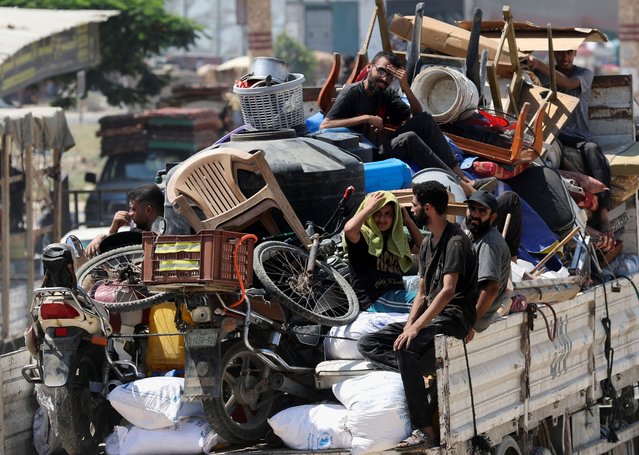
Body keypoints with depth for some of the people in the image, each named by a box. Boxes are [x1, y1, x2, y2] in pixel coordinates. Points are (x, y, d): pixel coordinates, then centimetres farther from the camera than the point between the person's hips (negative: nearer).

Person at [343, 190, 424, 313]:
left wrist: (408, 221, 16)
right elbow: (349, 229, -25)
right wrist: (370, 207, -10)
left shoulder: (397, 239, 22)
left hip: (397, 294, 7)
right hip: (373, 301, -7)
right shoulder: (363, 236, -1)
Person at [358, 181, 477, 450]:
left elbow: (448, 290, -22)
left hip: (453, 317, -10)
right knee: (367, 345, -4)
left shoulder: (455, 241, -12)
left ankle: (424, 432, -37)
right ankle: (431, 371, -21)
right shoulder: (427, 243, 17)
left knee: (407, 350, -36)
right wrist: (409, 325, -1)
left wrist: (417, 327, -27)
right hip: (431, 315, 10)